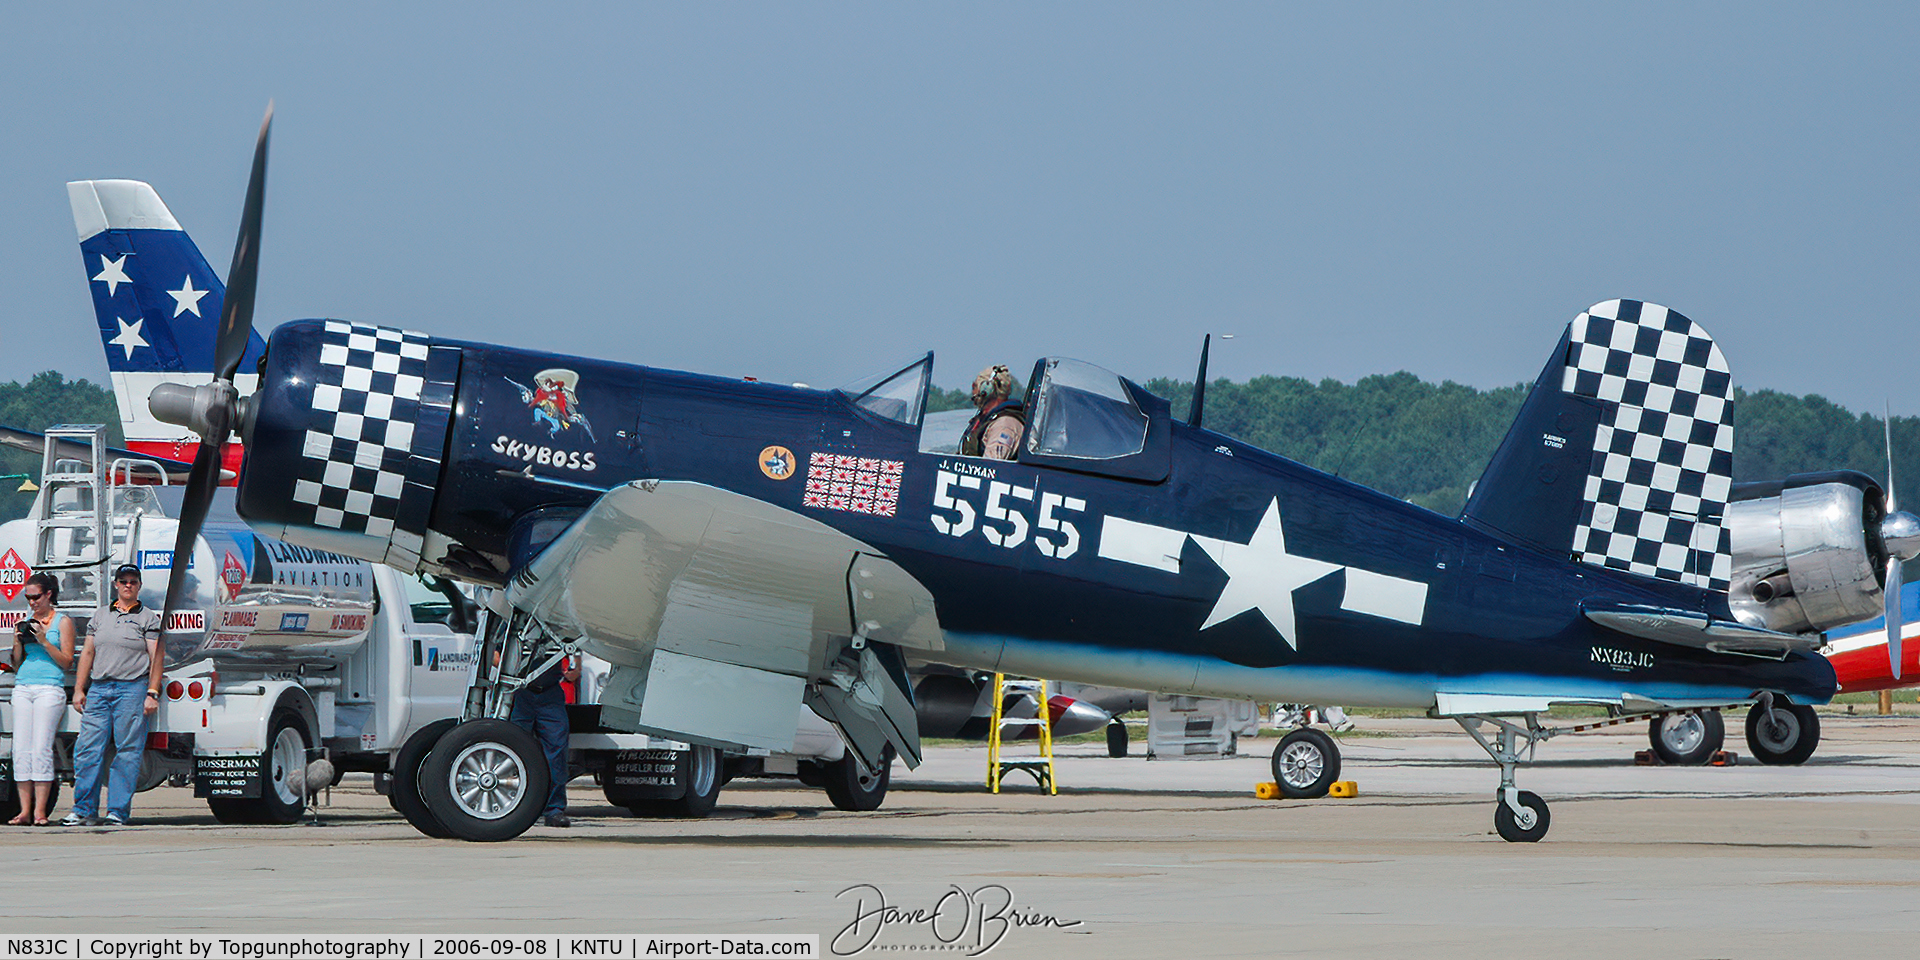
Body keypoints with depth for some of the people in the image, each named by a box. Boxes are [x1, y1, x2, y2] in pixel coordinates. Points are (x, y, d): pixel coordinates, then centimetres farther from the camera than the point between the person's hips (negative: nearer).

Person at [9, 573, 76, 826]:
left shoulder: (62, 621, 5)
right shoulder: (25, 622, 18)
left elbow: (66, 661, 0)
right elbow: (16, 664, 20)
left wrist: (44, 641, -10)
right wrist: (18, 643, 2)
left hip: (49, 688, -5)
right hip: (23, 688, 5)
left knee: (41, 749, -11)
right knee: (21, 749, -2)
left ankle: (39, 811, -10)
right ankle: (25, 811, -1)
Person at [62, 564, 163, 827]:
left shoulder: (148, 617, 6)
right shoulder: (101, 615, 19)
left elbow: (157, 658, 0)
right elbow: (87, 653, 19)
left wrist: (152, 693, -10)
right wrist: (79, 689, 11)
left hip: (131, 688, -4)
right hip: (98, 688, 4)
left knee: (127, 752, -5)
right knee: (88, 750, -2)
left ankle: (118, 812, -2)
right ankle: (84, 810, 2)